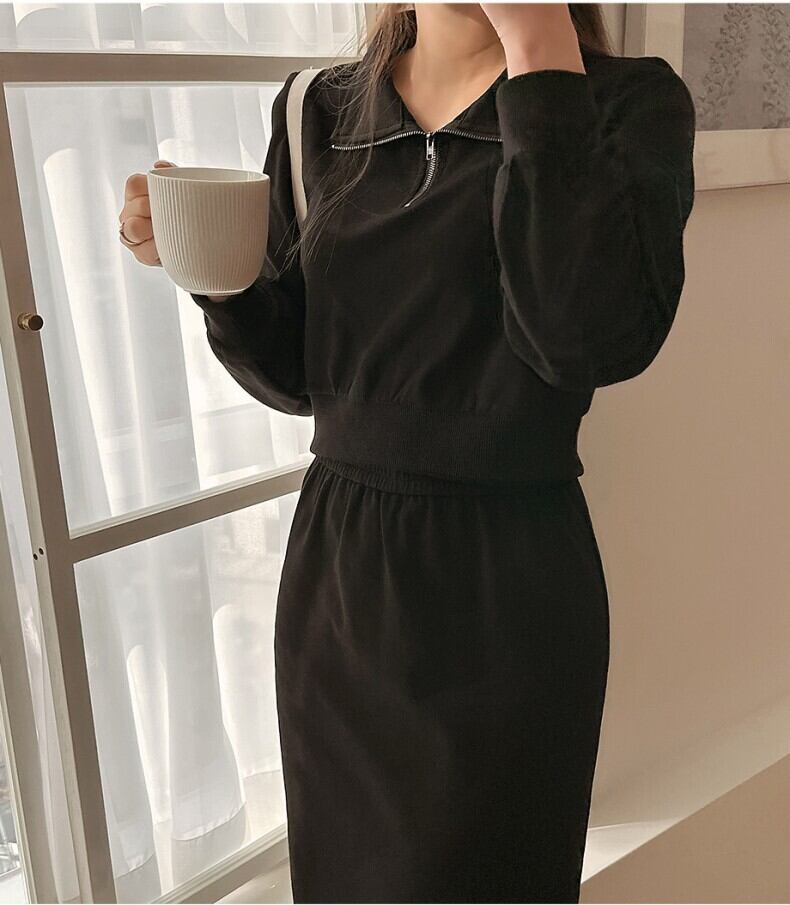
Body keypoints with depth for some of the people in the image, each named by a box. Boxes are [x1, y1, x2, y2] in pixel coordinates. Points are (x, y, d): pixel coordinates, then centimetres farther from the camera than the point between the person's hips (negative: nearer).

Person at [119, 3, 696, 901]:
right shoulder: (320, 109, 5)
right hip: (334, 562, 4)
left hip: (506, 582, -3)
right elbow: (296, 375, 8)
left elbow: (593, 338, -24)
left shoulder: (630, 100, -5)